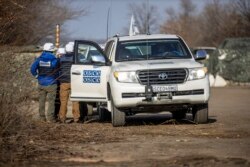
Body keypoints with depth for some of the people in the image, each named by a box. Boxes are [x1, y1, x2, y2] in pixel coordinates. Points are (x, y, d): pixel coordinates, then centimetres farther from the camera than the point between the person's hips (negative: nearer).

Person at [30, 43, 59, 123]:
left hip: (41, 84, 4)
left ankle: (42, 117, 14)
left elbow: (32, 69, -7)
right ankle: (50, 118, -4)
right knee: (51, 101, 1)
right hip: (51, 84, -4)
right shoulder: (54, 60, -9)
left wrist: (37, 76, 6)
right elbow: (57, 71, -3)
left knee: (41, 101, 11)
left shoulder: (39, 59, 0)